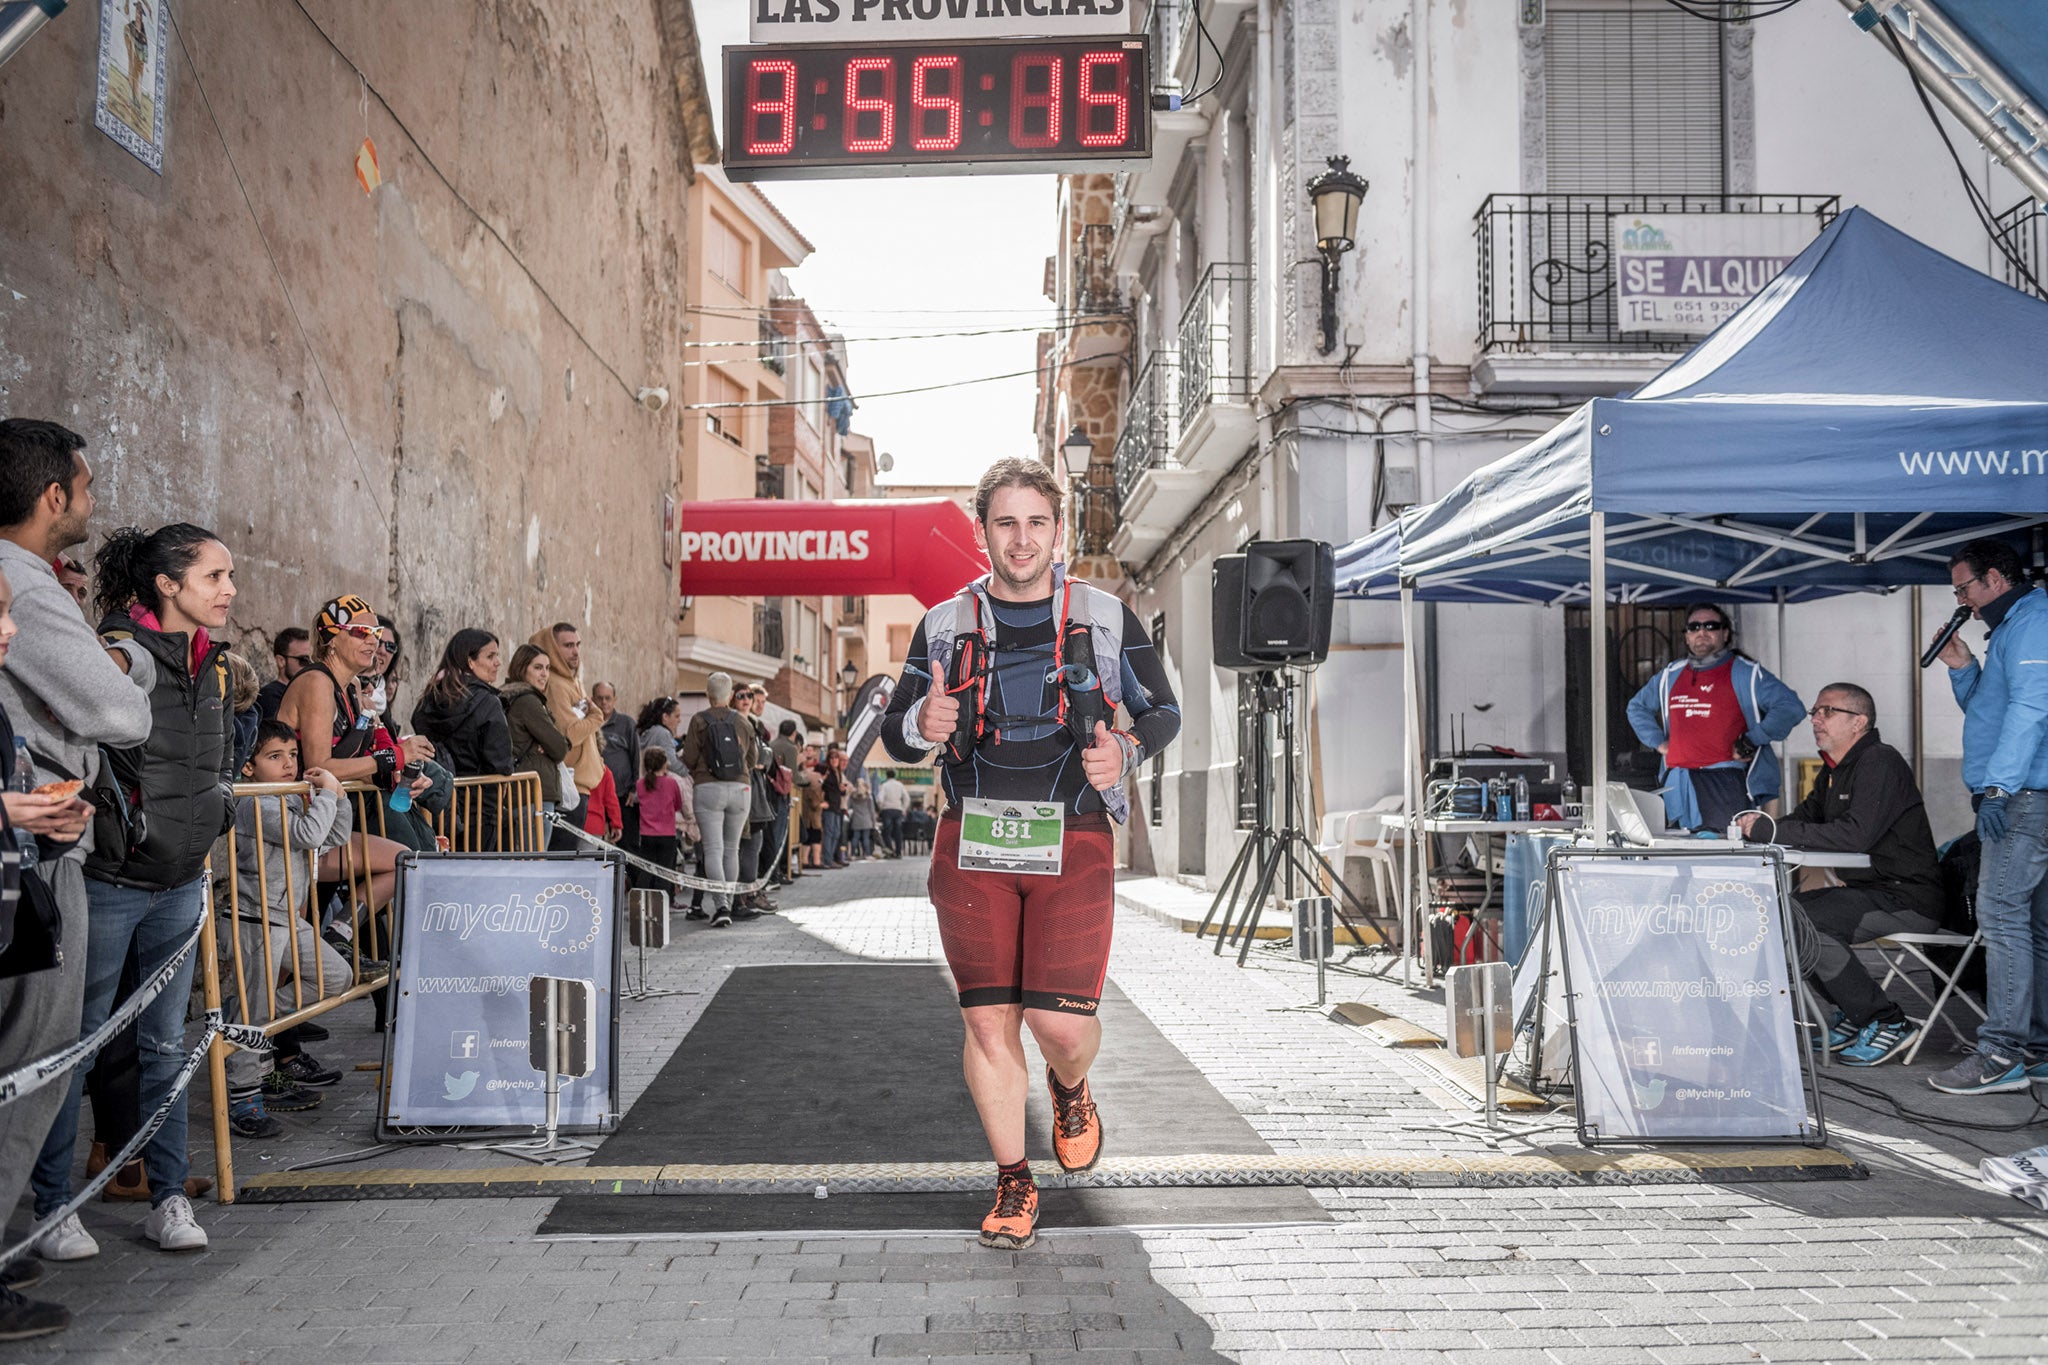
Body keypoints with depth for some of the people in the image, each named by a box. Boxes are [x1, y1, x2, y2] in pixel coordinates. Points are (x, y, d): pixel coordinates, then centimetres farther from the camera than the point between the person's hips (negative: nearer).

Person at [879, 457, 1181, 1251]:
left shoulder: (1106, 619, 4)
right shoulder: (944, 626, 6)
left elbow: (1164, 712, 12)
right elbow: (894, 738, 11)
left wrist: (1126, 752, -10)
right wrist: (923, 723, -14)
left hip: (1073, 843, -1)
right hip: (974, 846, 1)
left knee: (1060, 1023, -8)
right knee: (988, 1023, 2)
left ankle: (1071, 1089, 30)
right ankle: (1013, 1186, 19)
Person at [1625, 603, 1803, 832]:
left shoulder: (1746, 673, 3)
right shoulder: (1670, 675, 18)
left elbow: (1790, 707, -6)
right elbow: (1637, 707, 31)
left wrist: (1751, 742, -10)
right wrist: (1657, 741, 17)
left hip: (1726, 784, -5)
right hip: (1677, 786, 5)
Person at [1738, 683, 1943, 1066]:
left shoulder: (1880, 762, -15)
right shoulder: (1834, 770, 17)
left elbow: (1855, 834, -27)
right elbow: (1805, 818, 15)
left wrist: (1774, 830, -26)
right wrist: (1758, 828, -6)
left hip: (1907, 898, -10)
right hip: (1869, 890, 10)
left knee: (1799, 921, -26)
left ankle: (1887, 1022, -12)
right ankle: (1854, 1015, 11)